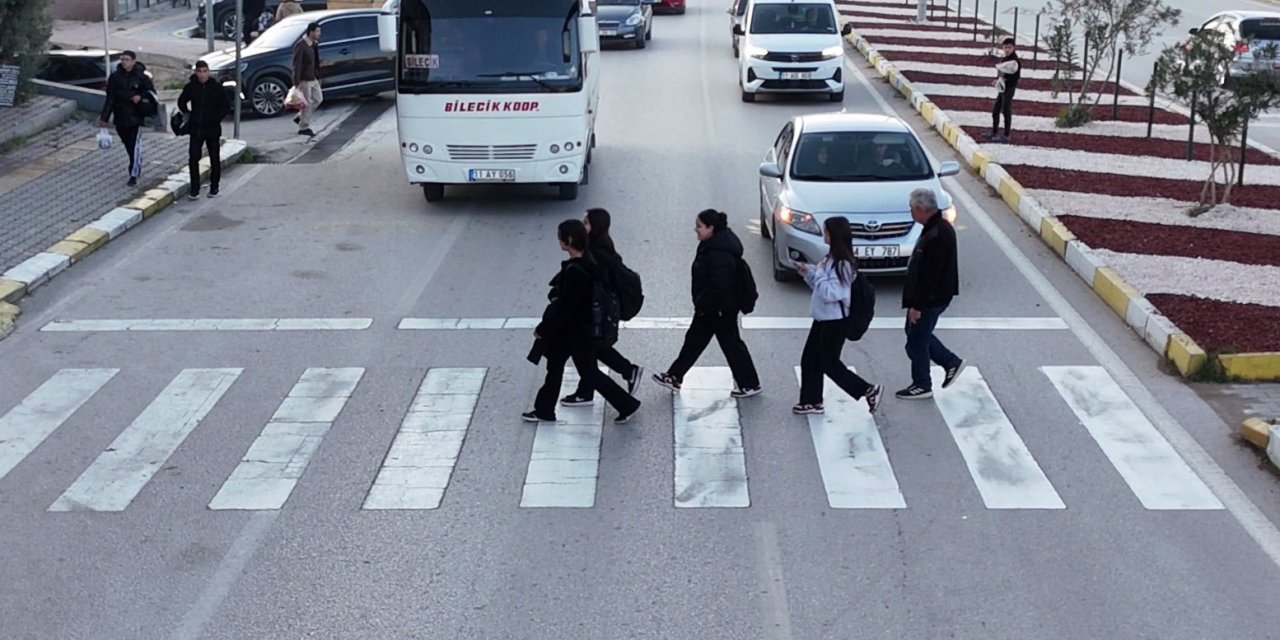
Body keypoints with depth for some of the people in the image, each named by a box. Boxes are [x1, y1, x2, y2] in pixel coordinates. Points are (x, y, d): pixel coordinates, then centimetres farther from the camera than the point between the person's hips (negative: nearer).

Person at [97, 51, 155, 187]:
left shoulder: (141, 77, -6)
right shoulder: (115, 77, 3)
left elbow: (151, 92, 4)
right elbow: (110, 98, 6)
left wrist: (141, 96, -18)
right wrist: (104, 117, 5)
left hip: (135, 116, -3)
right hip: (120, 117, 4)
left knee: (134, 145, -7)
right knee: (128, 145, 12)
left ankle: (134, 174, -2)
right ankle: (137, 167, 31)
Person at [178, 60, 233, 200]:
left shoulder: (216, 87, -7)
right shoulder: (190, 87, -2)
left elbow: (226, 106, -2)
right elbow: (182, 102, 14)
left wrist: (216, 119, -9)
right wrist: (189, 115, 4)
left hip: (212, 130, -1)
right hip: (195, 129, 1)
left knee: (215, 159, 8)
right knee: (193, 159, -4)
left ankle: (214, 188, 21)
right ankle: (195, 190, 1)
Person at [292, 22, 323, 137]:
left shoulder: (314, 44, 10)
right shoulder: (301, 45, -18)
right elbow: (297, 64, -20)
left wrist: (318, 77, 19)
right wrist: (296, 82, -23)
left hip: (313, 79, 9)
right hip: (304, 80, -9)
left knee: (318, 99, 13)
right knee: (307, 103, -3)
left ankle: (300, 117, 26)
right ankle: (303, 128, 9)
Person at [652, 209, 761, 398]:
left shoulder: (719, 254, -29)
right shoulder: (713, 244, 4)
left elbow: (718, 285, -31)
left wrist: (701, 304, -19)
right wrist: (701, 304, 14)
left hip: (721, 309, -10)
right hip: (710, 307, 10)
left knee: (731, 344, 4)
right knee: (694, 339, 18)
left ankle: (750, 385, 18)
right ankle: (675, 376, 29)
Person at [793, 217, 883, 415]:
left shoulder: (842, 263, -21)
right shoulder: (831, 258, 9)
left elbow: (830, 293, -26)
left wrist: (817, 272, -19)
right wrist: (808, 273, 6)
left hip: (835, 321, -10)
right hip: (824, 318, 10)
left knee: (830, 364, -2)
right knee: (809, 360, 11)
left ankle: (869, 390, 6)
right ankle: (812, 401, 20)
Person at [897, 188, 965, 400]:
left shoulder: (938, 235, -27)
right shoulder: (937, 228, 6)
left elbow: (930, 276, -27)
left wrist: (917, 306, -22)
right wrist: (915, 301, 21)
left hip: (931, 299, -10)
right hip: (930, 297, 10)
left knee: (916, 340, 3)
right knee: (915, 333, 22)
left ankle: (922, 386, 18)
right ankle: (951, 362, 30)